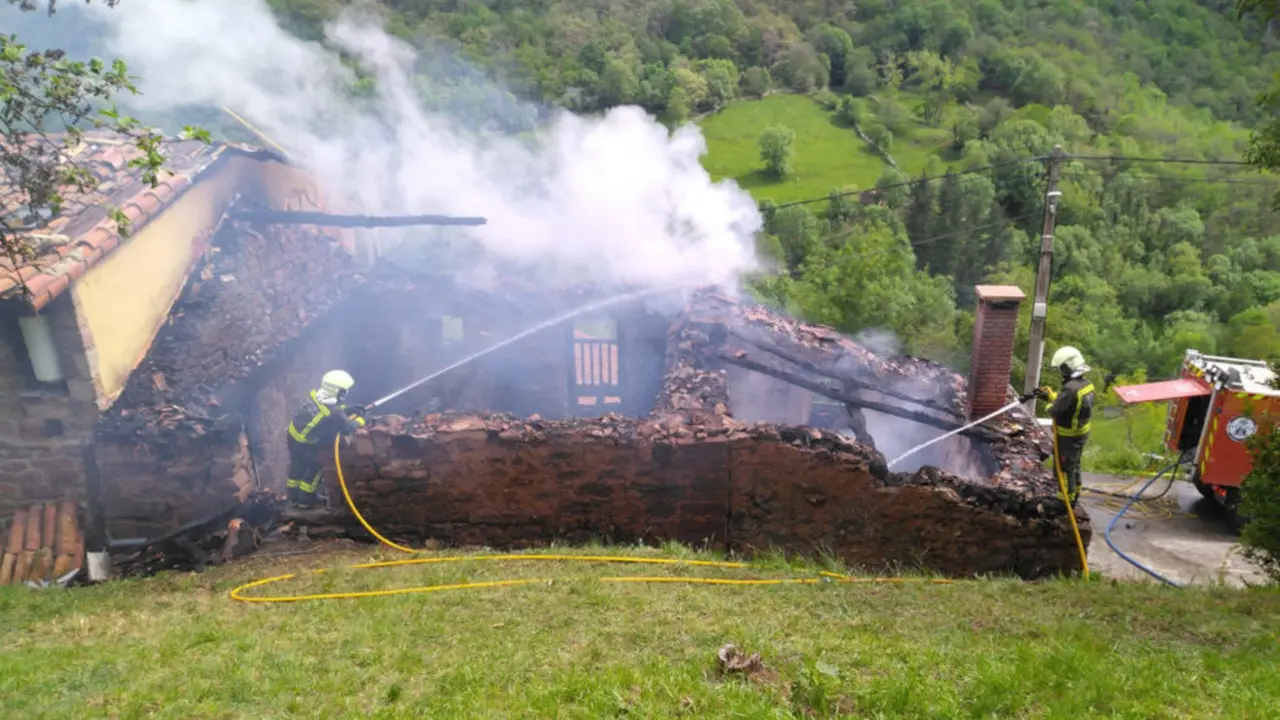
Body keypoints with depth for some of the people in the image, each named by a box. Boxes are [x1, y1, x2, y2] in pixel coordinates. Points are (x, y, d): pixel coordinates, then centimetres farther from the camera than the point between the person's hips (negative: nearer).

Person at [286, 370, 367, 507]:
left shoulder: (317, 395, -13)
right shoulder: (334, 414, -33)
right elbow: (348, 428, -14)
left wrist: (350, 410, 5)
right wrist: (359, 421, 4)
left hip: (293, 433, 7)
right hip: (304, 443, -7)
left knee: (298, 465, 25)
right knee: (316, 467, 16)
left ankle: (294, 495, 45)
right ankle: (305, 498, 31)